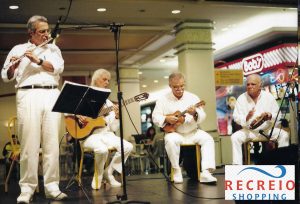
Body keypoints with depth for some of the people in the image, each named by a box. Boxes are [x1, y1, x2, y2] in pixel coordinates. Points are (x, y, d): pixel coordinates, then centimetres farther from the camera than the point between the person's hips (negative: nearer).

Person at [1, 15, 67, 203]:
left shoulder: (53, 49, 19)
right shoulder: (18, 49, 12)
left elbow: (58, 68, 0)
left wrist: (37, 60, -12)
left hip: (52, 95, 2)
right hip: (28, 96, -2)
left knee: (52, 144, -1)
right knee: (29, 144, -7)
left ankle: (52, 186, 2)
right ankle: (27, 188, -3)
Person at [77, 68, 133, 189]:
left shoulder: (109, 104, 14)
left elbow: (114, 128, 8)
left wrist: (117, 116, -12)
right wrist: (78, 116, -15)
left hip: (106, 133, 5)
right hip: (89, 134, -4)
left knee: (128, 147, -19)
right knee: (102, 149, -36)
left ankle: (108, 172, -1)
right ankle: (98, 176, -7)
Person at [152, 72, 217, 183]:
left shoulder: (193, 97, 4)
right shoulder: (163, 100, 2)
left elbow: (202, 116, -1)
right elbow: (155, 117, -1)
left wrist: (195, 114, -24)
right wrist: (166, 119, -20)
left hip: (193, 132, 2)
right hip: (175, 133, -2)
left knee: (208, 139, -24)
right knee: (170, 140, -35)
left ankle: (206, 172, -31)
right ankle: (177, 170, -18)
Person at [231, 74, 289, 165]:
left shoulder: (268, 97, -1)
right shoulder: (241, 98, -4)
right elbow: (236, 117, -6)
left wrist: (270, 116, -21)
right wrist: (246, 117, -27)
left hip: (267, 130, 1)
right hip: (248, 131, -1)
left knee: (284, 135, -21)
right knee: (235, 137, -26)